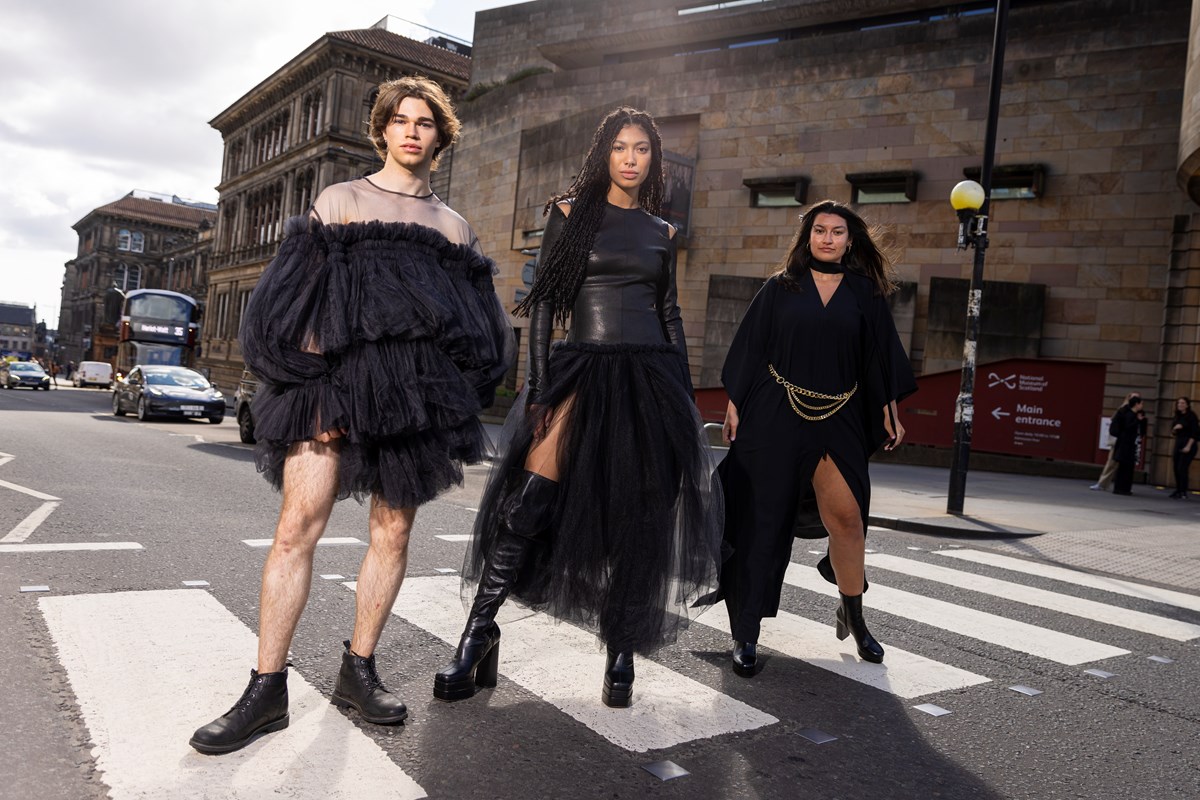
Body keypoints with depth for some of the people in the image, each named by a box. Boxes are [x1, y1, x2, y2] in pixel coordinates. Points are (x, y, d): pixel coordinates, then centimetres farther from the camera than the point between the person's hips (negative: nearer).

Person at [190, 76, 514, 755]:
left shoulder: (454, 227, 18)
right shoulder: (339, 202, 13)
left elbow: (480, 329, 16)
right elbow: (296, 302, 5)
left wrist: (452, 393, 3)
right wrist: (312, 382, -7)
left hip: (417, 389, 3)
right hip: (337, 380, -2)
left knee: (393, 532, 3)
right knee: (297, 528, -10)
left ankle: (359, 671, 17)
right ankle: (267, 691, -1)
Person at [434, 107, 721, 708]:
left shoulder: (661, 232, 15)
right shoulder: (571, 211, 7)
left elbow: (670, 313, 16)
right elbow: (544, 298, 0)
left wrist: (685, 395, 10)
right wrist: (539, 383, -10)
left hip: (651, 373, 3)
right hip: (583, 367, -2)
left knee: (637, 515, 1)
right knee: (530, 501, -16)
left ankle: (622, 652, 12)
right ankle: (479, 633, -4)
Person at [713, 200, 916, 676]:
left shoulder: (865, 294, 9)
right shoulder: (780, 288, 6)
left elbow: (880, 358, 12)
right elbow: (750, 349, 4)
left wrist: (890, 413, 8)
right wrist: (734, 405, -1)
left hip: (837, 421, 1)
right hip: (775, 417, -1)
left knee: (847, 515, -7)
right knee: (764, 519, 0)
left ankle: (852, 615, 17)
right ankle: (746, 635, 9)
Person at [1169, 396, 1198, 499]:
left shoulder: (1191, 416, -7)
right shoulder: (1177, 416, 11)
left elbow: (1195, 432, -12)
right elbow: (1173, 432, 16)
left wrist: (1188, 446, -18)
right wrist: (1175, 428, -8)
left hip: (1188, 444, -6)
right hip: (1178, 444, 7)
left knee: (1182, 468, -12)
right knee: (1176, 468, 5)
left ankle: (1183, 493, -9)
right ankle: (1178, 490, 13)